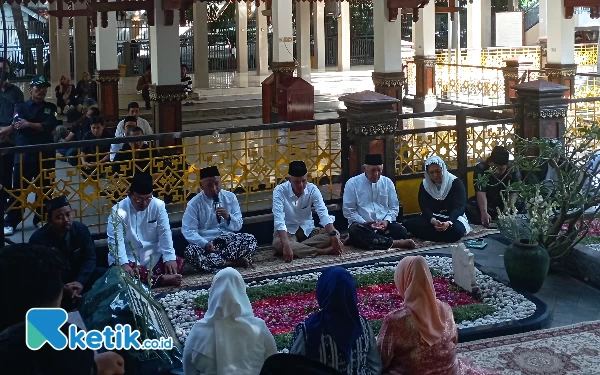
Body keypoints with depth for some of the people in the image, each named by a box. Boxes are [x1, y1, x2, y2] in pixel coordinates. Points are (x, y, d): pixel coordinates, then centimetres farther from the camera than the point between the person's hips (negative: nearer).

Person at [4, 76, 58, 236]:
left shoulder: (50, 108, 11)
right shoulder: (21, 107, 8)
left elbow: (50, 126, -6)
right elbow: (16, 124, -10)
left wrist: (29, 124, -16)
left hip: (45, 153, 2)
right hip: (23, 153, -2)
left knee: (43, 188, 7)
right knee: (18, 189, -4)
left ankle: (40, 219, 19)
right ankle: (10, 223, 0)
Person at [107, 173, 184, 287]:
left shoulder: (158, 205, -6)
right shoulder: (118, 211, -14)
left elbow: (165, 233, -7)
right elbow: (116, 240, -21)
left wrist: (170, 258, -20)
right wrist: (123, 264, -36)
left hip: (153, 256, 3)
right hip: (129, 258, -3)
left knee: (178, 263, -18)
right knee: (123, 272, -35)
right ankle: (162, 279, -28)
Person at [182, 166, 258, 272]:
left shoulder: (230, 197, 6)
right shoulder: (194, 204, -2)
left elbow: (238, 226, 8)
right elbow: (188, 231, -9)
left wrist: (228, 217, -15)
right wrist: (205, 244, -25)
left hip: (228, 239, 2)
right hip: (206, 242, -2)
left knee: (250, 240, -23)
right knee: (190, 252, -34)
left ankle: (214, 260, -24)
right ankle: (235, 262, -27)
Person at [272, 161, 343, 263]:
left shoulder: (312, 189, -11)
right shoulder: (279, 191, -21)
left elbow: (323, 214, -20)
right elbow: (279, 220, -31)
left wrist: (333, 235, -37)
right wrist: (286, 245, -46)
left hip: (308, 230, 3)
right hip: (287, 232, -3)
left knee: (335, 234, -19)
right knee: (278, 244, -38)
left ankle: (298, 248, -26)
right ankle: (323, 251, -34)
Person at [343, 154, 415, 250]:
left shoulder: (387, 182, 9)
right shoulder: (352, 183, -1)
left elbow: (394, 208, 11)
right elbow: (348, 211, -2)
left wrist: (386, 221, -9)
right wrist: (364, 223, -15)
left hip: (384, 225, 3)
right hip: (362, 225, -2)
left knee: (401, 232, -26)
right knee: (355, 231, -37)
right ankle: (393, 242, -34)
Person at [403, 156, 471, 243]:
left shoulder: (455, 182, -9)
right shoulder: (424, 185, 1)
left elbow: (459, 207, -17)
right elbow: (424, 207, -8)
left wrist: (449, 222, -38)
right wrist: (433, 221, -31)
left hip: (453, 217, -3)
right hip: (431, 217, 3)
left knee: (456, 230, -39)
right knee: (410, 224, -25)